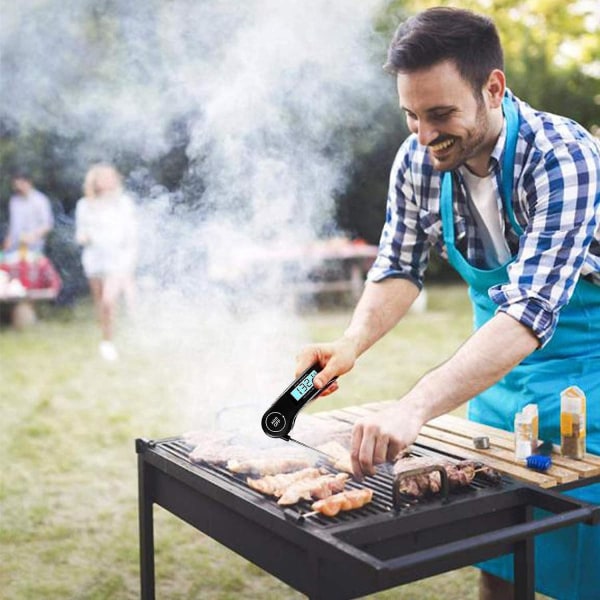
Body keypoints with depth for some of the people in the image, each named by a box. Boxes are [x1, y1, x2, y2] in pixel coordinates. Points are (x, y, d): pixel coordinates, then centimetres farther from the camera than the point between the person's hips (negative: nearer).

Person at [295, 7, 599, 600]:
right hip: (493, 374, 5)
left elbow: (529, 311, -40)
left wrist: (413, 408, -50)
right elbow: (399, 268, -1)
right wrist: (351, 343, -21)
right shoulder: (418, 161, -12)